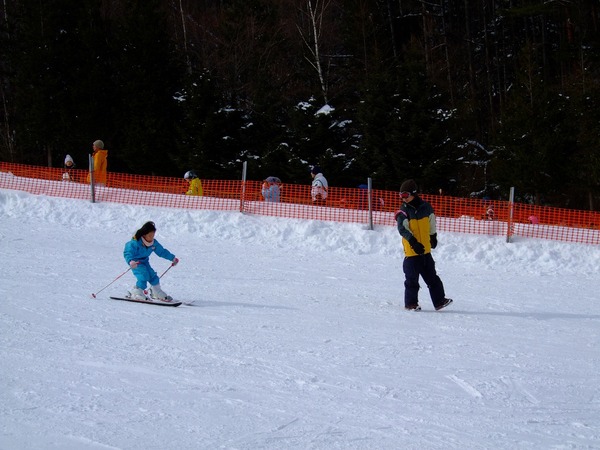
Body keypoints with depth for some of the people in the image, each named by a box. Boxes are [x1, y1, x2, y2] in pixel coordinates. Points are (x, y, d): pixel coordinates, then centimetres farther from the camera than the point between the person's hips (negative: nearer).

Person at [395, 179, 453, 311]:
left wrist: (433, 237, 31)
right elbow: (402, 229, -20)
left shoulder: (426, 207, 3)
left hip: (426, 250, 4)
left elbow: (432, 224, 20)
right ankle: (410, 303, 10)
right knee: (412, 279, 1)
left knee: (432, 277, 9)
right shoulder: (403, 212, -8)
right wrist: (413, 242, -32)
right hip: (411, 251, -4)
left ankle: (439, 301, 13)